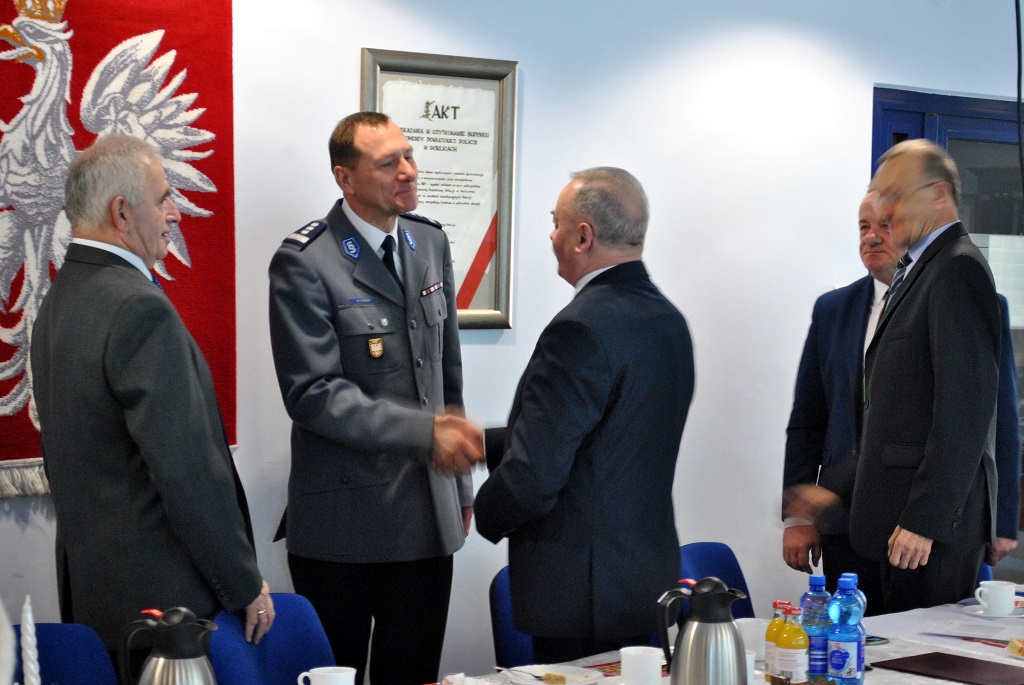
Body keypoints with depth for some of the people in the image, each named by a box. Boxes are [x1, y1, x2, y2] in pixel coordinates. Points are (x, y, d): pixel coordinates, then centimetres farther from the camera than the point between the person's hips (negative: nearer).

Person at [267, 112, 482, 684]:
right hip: (344, 524, -5)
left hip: (428, 516, 6)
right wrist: (424, 431, -26)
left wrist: (460, 484, 16)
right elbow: (313, 393, -19)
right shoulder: (305, 262, -12)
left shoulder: (431, 243, 9)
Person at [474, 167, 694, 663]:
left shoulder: (582, 330, -21)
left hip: (582, 590, -9)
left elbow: (532, 476, -22)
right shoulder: (669, 320, 8)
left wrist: (485, 514, -1)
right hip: (648, 578, 9)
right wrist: (486, 443, 18)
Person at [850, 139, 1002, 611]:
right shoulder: (915, 270, 18)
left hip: (936, 515, -9)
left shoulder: (958, 269, -12)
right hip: (907, 508, 9)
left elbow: (965, 407, -19)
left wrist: (925, 519, -21)